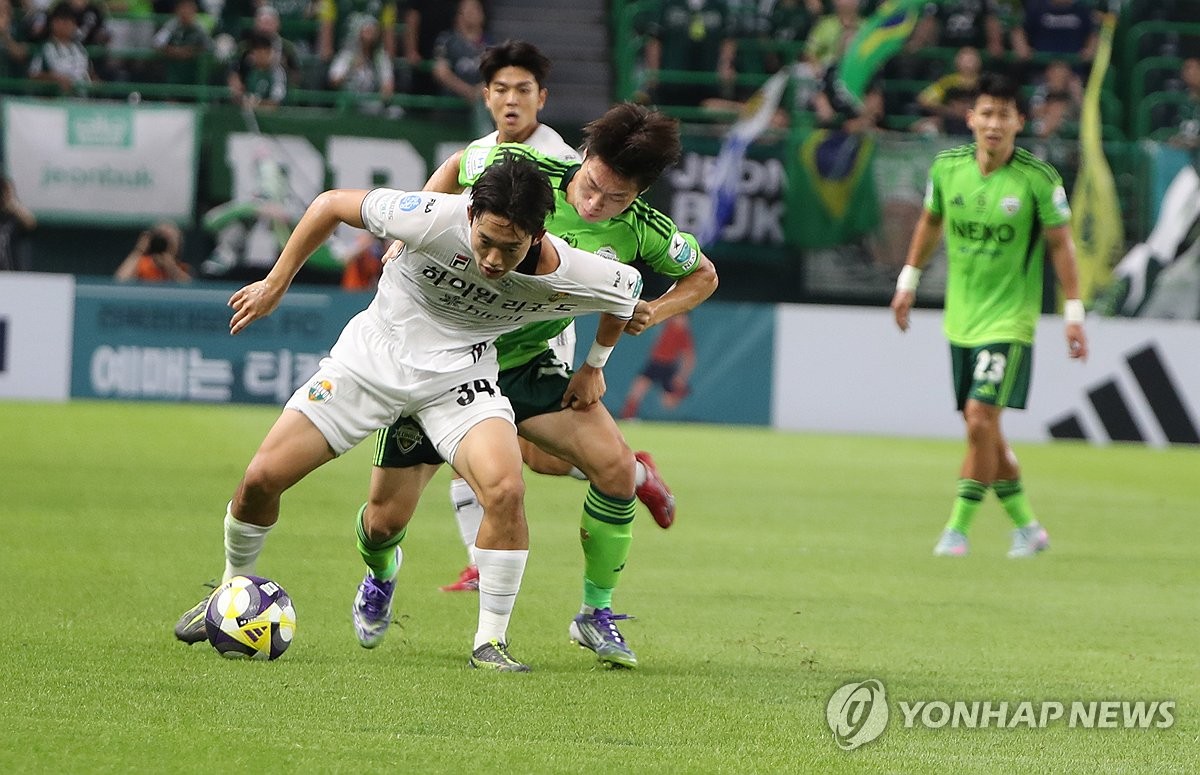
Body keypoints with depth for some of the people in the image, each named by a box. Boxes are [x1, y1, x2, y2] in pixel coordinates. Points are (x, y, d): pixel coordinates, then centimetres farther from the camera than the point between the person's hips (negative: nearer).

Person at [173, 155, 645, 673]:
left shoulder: (568, 275, -23)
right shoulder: (434, 220, -29)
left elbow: (629, 288, 2)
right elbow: (331, 204, -13)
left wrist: (594, 365, 12)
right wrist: (275, 286, -6)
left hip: (459, 372, 0)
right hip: (374, 353, 0)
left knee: (505, 491, -27)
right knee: (262, 478, -5)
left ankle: (490, 641, -10)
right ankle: (232, 589, 25)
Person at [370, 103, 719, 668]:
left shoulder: (642, 232, -14)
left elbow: (702, 275, 6)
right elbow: (456, 167, 4)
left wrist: (653, 313, -12)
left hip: (526, 366, 2)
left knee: (615, 466, -18)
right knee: (385, 516, -1)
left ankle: (596, 614, 4)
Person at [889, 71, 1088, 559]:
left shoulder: (1038, 179, -13)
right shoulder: (947, 167, -2)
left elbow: (1060, 244, -4)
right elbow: (931, 221, 17)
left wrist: (1073, 313, -6)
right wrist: (909, 280, 20)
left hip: (1009, 320, -5)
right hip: (960, 319, 5)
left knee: (980, 419, -15)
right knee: (983, 432, 8)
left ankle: (958, 528, -4)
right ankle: (1027, 527, 23)